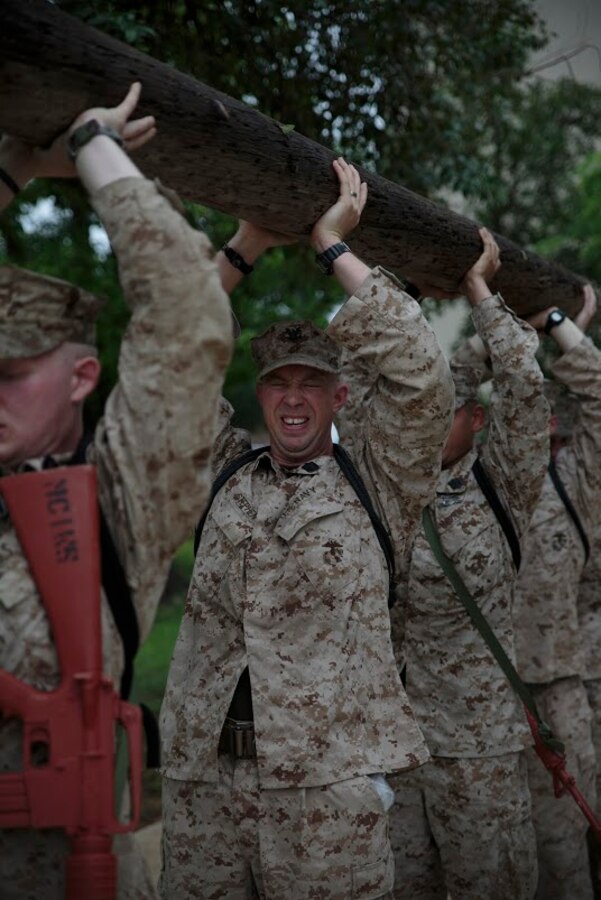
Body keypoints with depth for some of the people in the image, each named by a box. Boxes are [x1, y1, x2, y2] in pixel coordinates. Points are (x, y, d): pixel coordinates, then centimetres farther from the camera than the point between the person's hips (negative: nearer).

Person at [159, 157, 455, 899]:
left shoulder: (375, 483, 6)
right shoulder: (225, 473, 14)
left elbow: (420, 373, -6)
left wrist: (333, 246, -1)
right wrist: (245, 247, 6)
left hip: (328, 782, -3)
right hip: (200, 775, 3)